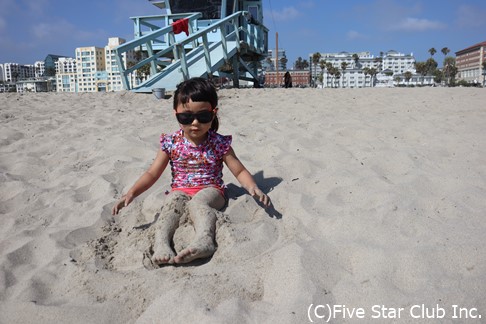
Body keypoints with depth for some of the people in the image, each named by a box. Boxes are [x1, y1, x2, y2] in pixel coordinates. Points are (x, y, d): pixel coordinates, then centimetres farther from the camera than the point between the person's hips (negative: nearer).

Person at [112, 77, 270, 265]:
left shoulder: (219, 144, -1)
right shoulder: (171, 143, 2)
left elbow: (239, 171, 1)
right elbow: (152, 174, 5)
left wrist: (253, 188, -20)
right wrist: (131, 193, -8)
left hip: (210, 190, -2)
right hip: (180, 190, 2)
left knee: (197, 202, -34)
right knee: (173, 202, -32)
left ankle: (204, 240, -57)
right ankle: (161, 243, -49)